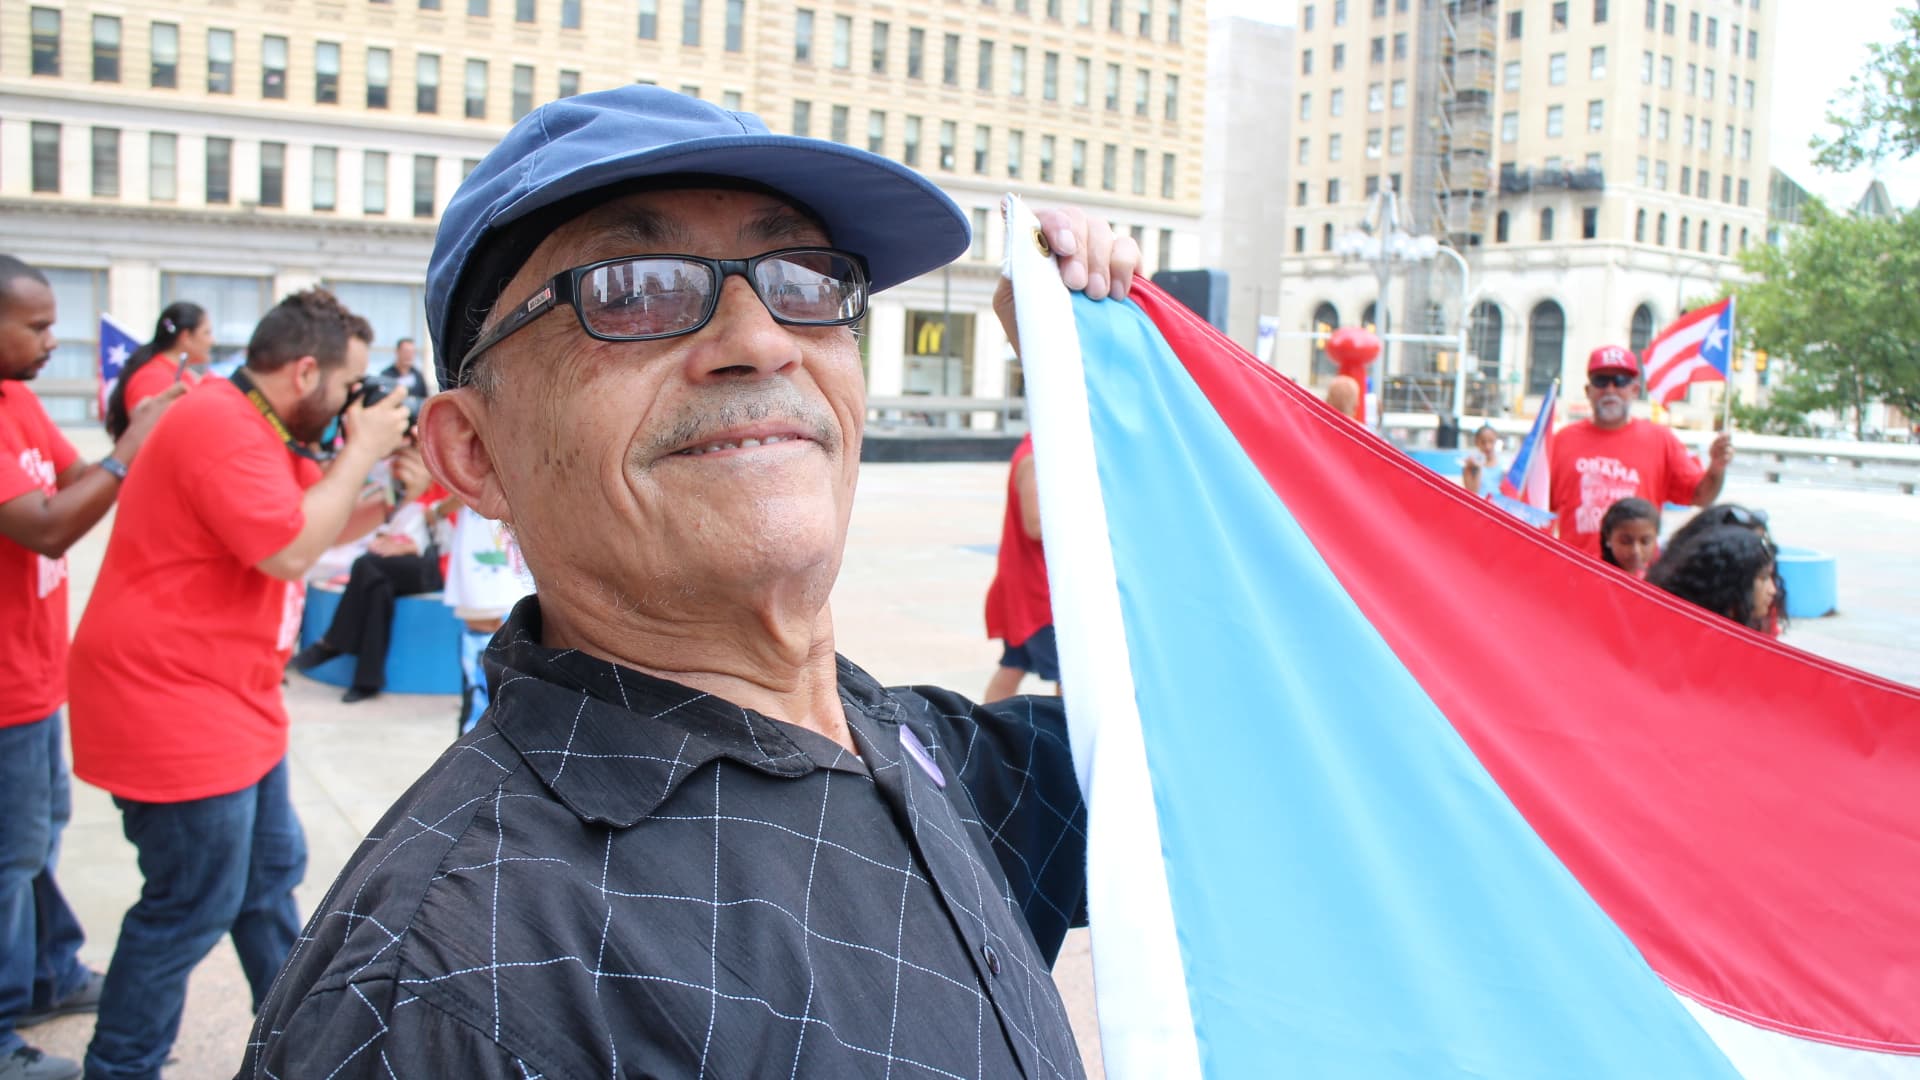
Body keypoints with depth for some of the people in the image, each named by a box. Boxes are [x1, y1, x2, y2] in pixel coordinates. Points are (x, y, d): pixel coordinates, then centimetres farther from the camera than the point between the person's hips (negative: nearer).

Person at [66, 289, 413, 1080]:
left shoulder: (267, 431, 13)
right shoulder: (217, 425, -21)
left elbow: (322, 523, 23)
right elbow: (291, 548, -25)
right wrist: (360, 452, -15)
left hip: (235, 703, 11)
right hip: (174, 708, -11)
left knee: (271, 874, 20)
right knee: (194, 907, -1)